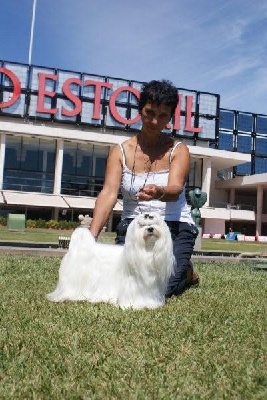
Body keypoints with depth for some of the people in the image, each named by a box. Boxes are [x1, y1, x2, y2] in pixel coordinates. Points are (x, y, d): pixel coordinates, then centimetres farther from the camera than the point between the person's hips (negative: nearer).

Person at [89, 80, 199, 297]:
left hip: (174, 226, -2)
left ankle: (186, 272, 17)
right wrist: (91, 236, -31)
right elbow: (109, 193, -16)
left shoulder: (178, 150, -6)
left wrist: (159, 192, -49)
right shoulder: (120, 151, -3)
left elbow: (175, 189, -23)